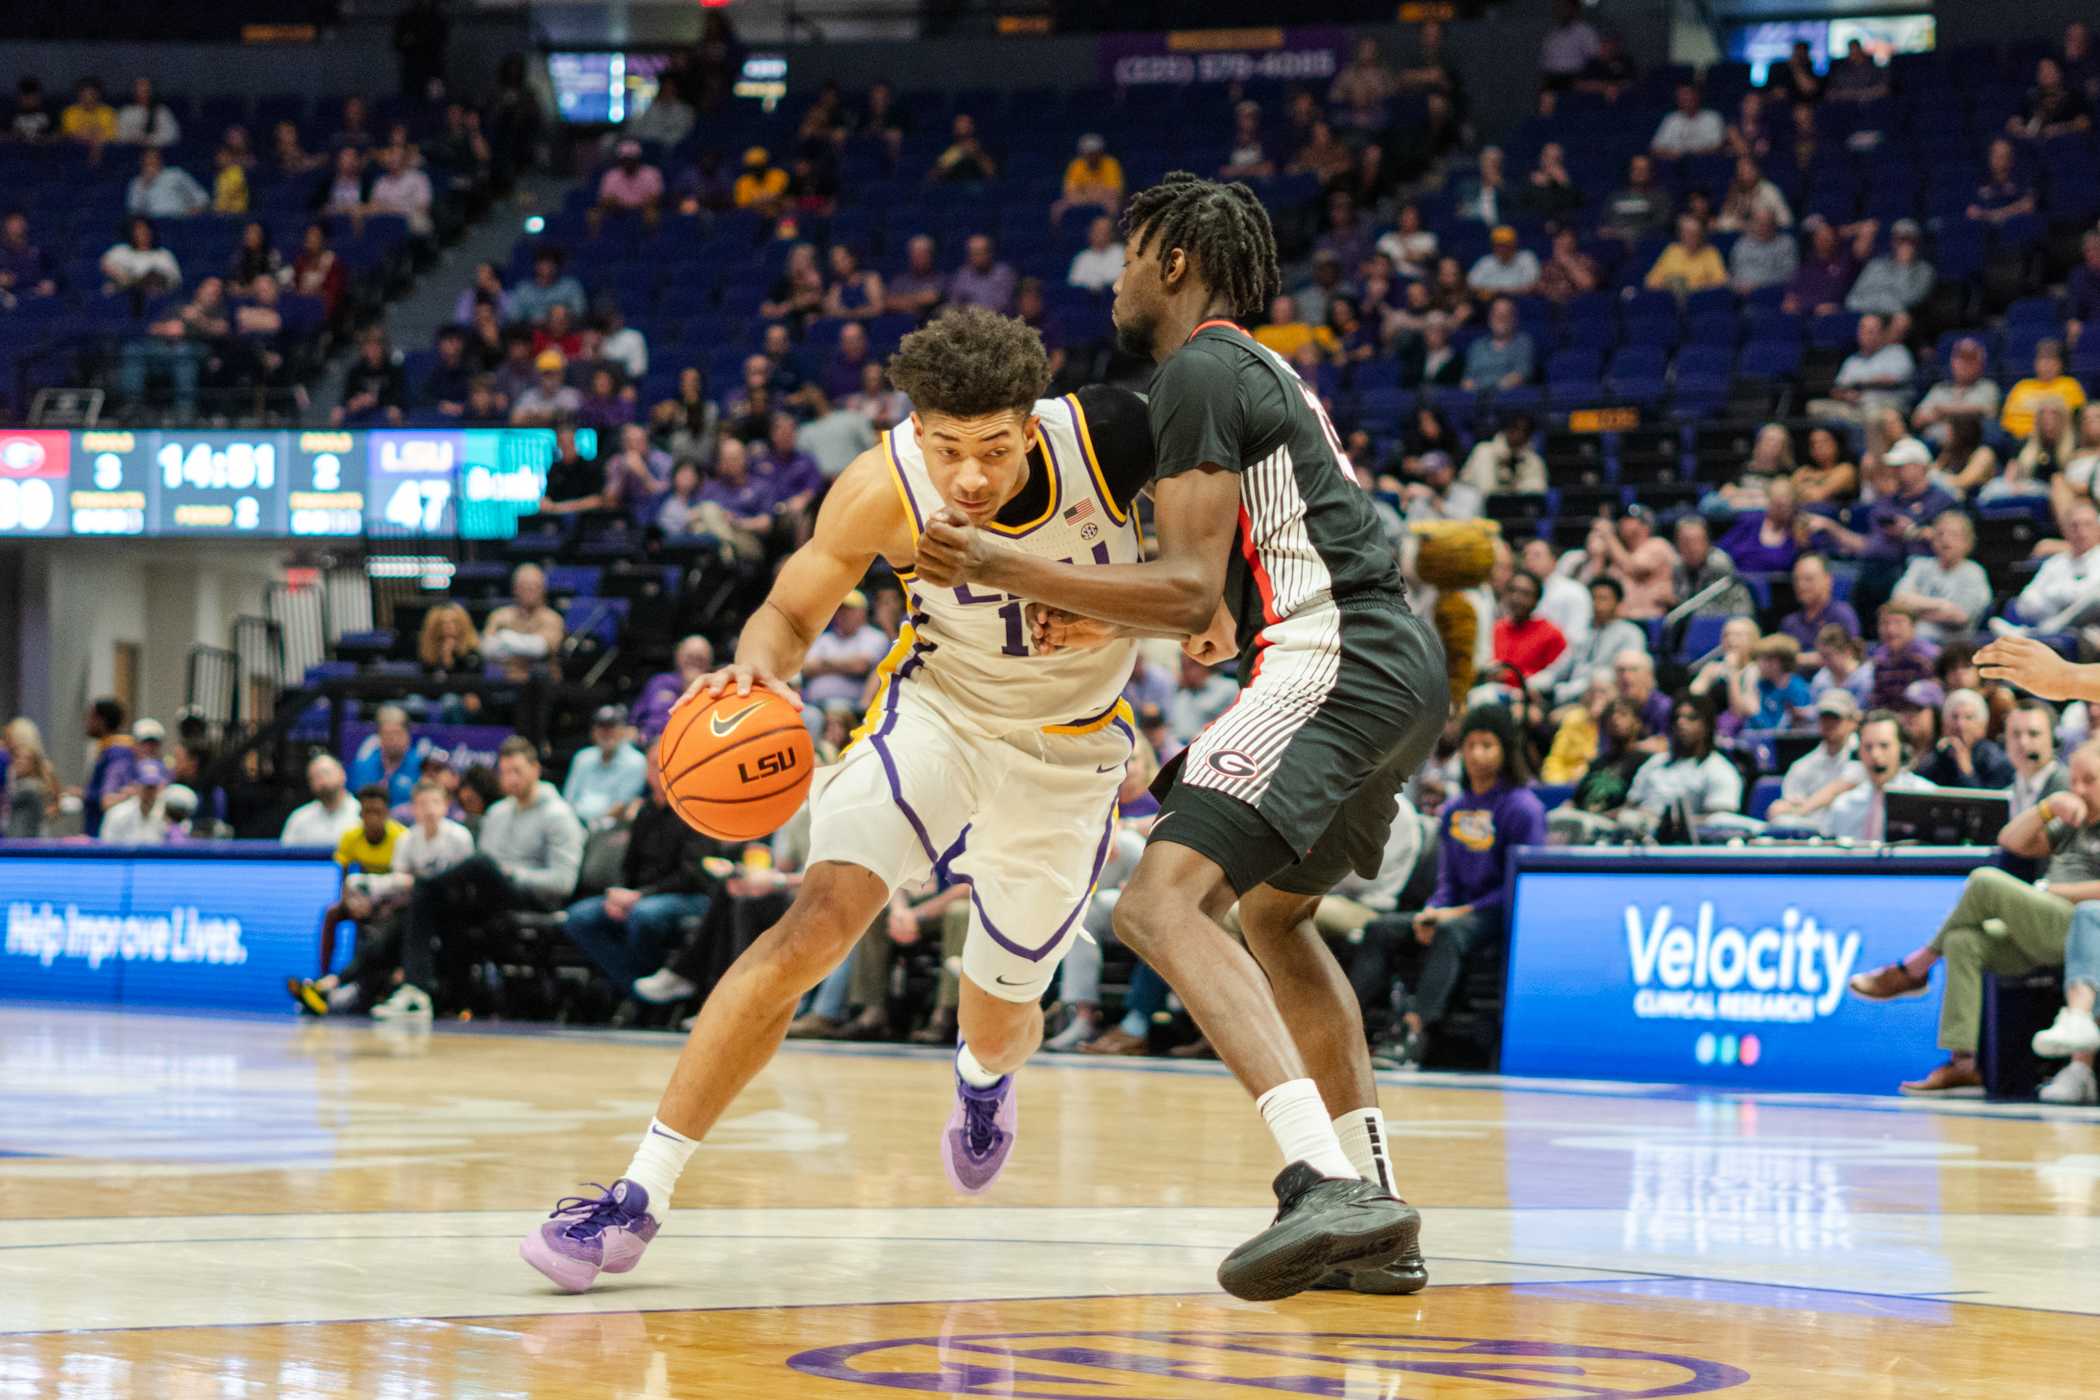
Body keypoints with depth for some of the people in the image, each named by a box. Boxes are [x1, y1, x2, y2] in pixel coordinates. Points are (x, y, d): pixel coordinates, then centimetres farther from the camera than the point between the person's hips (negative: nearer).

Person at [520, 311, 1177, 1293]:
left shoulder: (1111, 438, -27)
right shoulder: (882, 489, -26)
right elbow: (792, 613, -11)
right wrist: (754, 668, -33)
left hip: (1069, 749, 1)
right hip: (937, 707, -1)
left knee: (1001, 1018, 13)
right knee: (819, 922, -24)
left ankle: (984, 1071, 56)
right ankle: (642, 1191, -22)